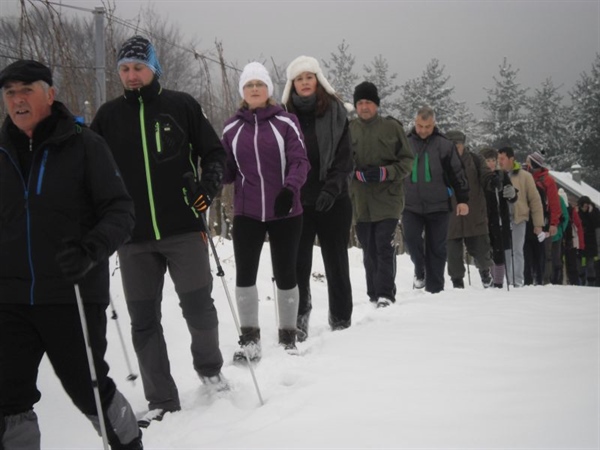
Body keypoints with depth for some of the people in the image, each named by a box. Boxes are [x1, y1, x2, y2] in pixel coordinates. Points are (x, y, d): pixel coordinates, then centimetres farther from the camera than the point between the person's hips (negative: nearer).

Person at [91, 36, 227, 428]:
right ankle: (162, 400, 16)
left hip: (184, 230, -2)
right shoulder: (109, 116, 7)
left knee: (198, 307, 4)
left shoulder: (182, 106, 1)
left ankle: (210, 366, 33)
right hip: (134, 238, 2)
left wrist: (209, 183, -13)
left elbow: (214, 151, 6)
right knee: (144, 320, 5)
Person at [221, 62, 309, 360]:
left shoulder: (286, 122, -2)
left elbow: (300, 161, -7)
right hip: (246, 213, 2)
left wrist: (290, 189, -25)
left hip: (285, 213, -2)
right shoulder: (232, 127, 6)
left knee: (285, 274, 7)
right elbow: (227, 170, 8)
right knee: (244, 274, -1)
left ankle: (288, 337, 21)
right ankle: (249, 339, 11)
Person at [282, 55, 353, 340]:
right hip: (297, 200, 1)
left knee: (336, 262, 7)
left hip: (332, 200, -1)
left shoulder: (335, 111, 2)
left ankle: (341, 321, 16)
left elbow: (344, 157, -2)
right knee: (298, 263, 0)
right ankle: (299, 316, 14)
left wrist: (332, 188, -14)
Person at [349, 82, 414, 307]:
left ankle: (385, 294, -8)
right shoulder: (349, 130, 4)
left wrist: (385, 172, -11)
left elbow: (407, 160, 5)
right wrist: (358, 174, -11)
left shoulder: (392, 127, 2)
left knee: (384, 247, -10)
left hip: (387, 198, -2)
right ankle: (374, 294, 18)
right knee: (369, 250, 9)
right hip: (360, 201, 2)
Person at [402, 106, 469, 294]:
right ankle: (420, 270, 8)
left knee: (436, 248, 3)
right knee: (411, 238, -19)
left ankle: (435, 288, 12)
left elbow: (458, 174, 3)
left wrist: (463, 200, -4)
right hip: (411, 206, 1)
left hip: (438, 206, -1)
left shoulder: (444, 145, 1)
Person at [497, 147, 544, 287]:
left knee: (517, 251, -2)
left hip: (518, 219, -2)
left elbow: (535, 200, 4)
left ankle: (517, 282, 3)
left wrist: (538, 224, 0)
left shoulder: (524, 176, 3)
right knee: (503, 251, 3)